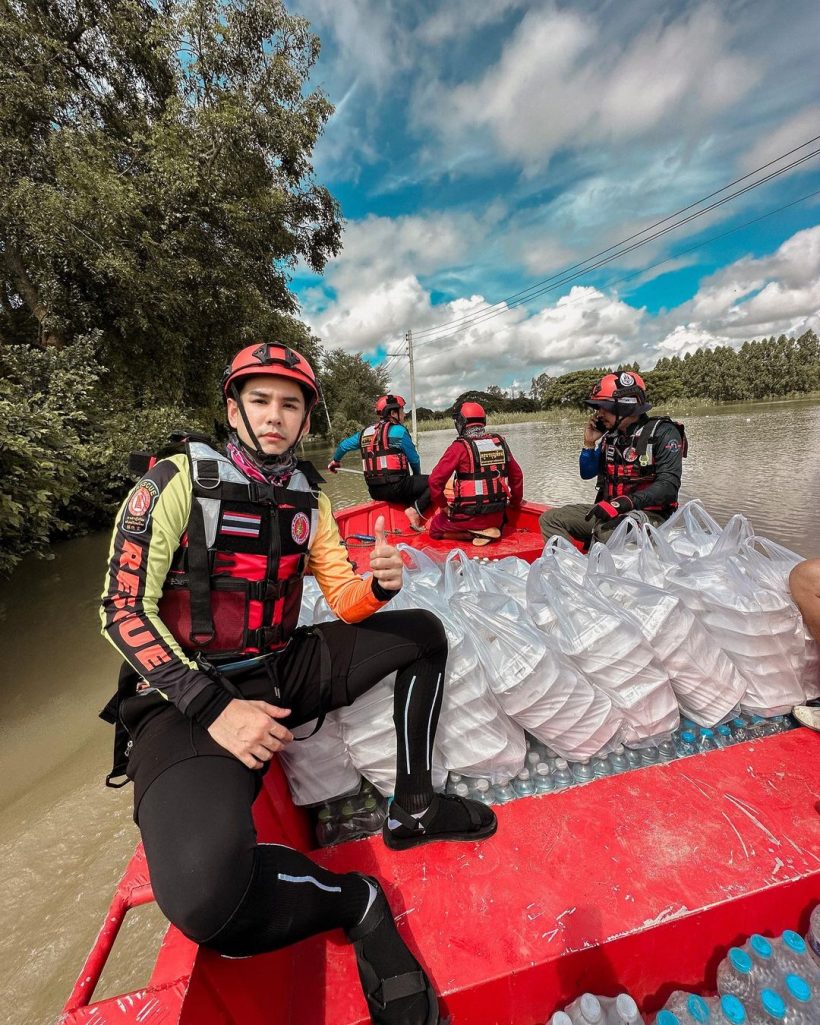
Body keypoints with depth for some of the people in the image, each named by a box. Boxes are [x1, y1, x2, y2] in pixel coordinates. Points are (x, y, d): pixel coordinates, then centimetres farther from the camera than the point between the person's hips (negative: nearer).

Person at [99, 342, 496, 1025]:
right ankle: (357, 902, -4)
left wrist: (380, 584, -18)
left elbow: (346, 604, 6)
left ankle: (412, 807, 8)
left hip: (285, 669, 6)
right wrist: (214, 709, -22)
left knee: (423, 632, 2)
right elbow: (123, 610, -13)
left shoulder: (310, 499, 6)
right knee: (207, 897, -34)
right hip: (192, 694, -5)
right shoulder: (179, 480, -9)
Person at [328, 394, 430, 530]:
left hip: (375, 491, 8)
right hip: (396, 487, -8)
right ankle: (416, 509, -20)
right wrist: (417, 475, 20)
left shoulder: (365, 432, 13)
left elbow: (343, 445, 26)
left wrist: (335, 461, 47)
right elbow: (414, 459, -1)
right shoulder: (398, 430, -5)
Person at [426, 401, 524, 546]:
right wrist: (515, 501, 25)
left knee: (433, 528, 18)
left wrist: (443, 505, 0)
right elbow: (517, 475, 11)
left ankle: (475, 533, -1)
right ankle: (487, 530, 5)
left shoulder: (460, 446, -12)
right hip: (497, 517, 6)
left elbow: (435, 480, -15)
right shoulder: (500, 442, 3)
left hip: (468, 516, -5)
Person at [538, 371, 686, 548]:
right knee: (550, 519, -5)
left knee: (605, 530, -39)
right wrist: (589, 443, 2)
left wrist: (622, 504, -30)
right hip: (609, 512, 7)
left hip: (649, 514, -7)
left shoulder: (662, 433, -8)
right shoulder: (610, 436, 10)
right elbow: (587, 474, 18)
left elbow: (669, 485, -19)